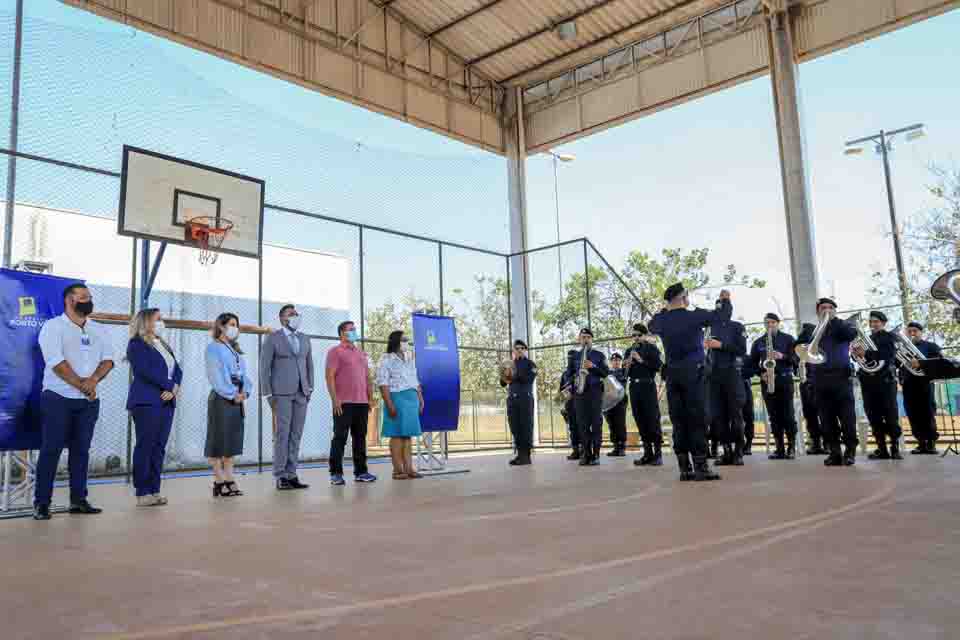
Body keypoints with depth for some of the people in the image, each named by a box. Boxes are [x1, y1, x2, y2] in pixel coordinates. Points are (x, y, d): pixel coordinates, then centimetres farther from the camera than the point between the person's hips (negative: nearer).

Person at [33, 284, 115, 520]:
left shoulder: (98, 330, 12)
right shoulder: (53, 326, -4)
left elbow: (108, 360, 5)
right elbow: (56, 362, -14)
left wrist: (93, 380, -14)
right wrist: (81, 385, -13)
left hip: (89, 400, 5)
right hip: (59, 398, -5)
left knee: (81, 449, 8)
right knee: (51, 450, -3)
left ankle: (78, 499, 14)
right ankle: (41, 502, 4)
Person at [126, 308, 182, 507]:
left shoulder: (164, 345, 21)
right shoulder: (136, 344, -2)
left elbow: (177, 369, 13)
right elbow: (147, 371, -15)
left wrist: (174, 388, -6)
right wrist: (170, 386, -11)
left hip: (166, 401, 7)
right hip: (147, 402, -7)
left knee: (159, 447, 6)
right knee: (145, 447, -5)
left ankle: (154, 490, 10)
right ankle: (143, 493, -1)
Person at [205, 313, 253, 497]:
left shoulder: (236, 350, 20)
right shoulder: (213, 348, -2)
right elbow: (215, 375, -12)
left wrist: (245, 392, -3)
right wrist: (232, 394, -15)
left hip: (237, 400, 7)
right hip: (221, 399, -7)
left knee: (233, 440, 8)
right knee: (218, 440, -4)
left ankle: (230, 481, 12)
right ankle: (219, 483, 0)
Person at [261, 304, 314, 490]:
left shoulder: (305, 339, 14)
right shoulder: (272, 338, -1)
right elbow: (264, 367, -4)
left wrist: (310, 388, 9)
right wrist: (268, 394, -9)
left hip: (301, 393, 5)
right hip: (281, 392, -5)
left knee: (296, 435, 4)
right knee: (282, 434, -6)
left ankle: (291, 475, 8)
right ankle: (280, 477, 0)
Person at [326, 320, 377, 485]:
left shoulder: (361, 354, 20)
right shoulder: (335, 352, 0)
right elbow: (330, 376, -8)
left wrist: (370, 399, 15)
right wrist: (335, 399, -16)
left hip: (361, 403, 6)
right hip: (343, 403, -6)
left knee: (360, 438, 8)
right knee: (340, 438, -3)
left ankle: (361, 471, 15)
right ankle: (336, 473, 2)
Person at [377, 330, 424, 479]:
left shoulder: (410, 360, 19)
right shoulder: (387, 360, -4)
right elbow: (383, 383, -11)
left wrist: (421, 401, 15)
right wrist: (389, 404, -19)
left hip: (412, 399, 7)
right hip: (397, 399, -7)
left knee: (408, 434, 6)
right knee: (397, 435, -5)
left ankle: (409, 468, 9)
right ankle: (398, 470, -1)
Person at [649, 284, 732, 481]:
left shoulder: (661, 320, 6)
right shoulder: (694, 316, -7)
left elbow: (651, 326, 29)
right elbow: (722, 315, -2)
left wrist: (665, 310, 32)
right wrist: (725, 300, 16)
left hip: (672, 374, 5)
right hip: (693, 372, -4)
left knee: (679, 421, 5)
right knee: (697, 419, -4)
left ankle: (685, 468, 4)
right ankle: (700, 467, -7)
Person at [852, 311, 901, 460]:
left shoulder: (889, 337, 6)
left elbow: (888, 354, -13)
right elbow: (861, 356, 14)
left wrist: (866, 353, -22)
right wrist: (857, 352, -8)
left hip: (885, 380, -4)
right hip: (868, 381, 4)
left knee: (891, 415, -5)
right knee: (873, 417, 1)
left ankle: (895, 448, -1)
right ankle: (882, 449, 4)